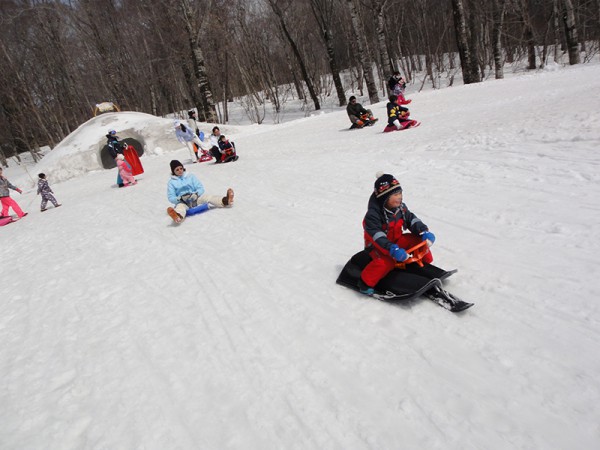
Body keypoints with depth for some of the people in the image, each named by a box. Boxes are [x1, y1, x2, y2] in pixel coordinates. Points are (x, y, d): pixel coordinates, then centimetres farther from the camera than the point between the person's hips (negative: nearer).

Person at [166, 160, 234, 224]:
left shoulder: (190, 176, 11)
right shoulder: (171, 182, 6)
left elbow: (200, 188, 5)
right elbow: (171, 198, -1)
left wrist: (196, 194, -18)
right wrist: (180, 198, -21)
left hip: (196, 199, 3)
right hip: (182, 202, -3)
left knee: (207, 197, -24)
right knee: (180, 206, -37)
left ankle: (225, 201, -51)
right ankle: (178, 216, -74)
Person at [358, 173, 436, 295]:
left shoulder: (401, 207, -3)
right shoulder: (373, 214, -27)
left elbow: (411, 219, 2)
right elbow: (376, 235, -35)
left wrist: (425, 232, -16)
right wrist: (392, 249, -48)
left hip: (396, 240, 6)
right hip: (378, 245, -6)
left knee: (418, 239, -12)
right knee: (386, 262, -36)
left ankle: (426, 264, 14)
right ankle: (366, 282, -14)